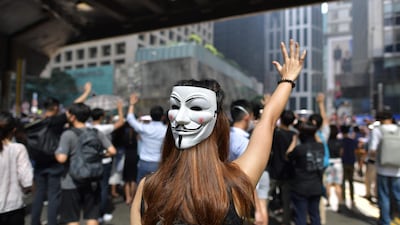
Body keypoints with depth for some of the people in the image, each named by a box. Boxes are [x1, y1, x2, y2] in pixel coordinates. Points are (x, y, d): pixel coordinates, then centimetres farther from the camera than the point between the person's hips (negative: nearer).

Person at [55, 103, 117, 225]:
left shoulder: (68, 134, -13)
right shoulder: (97, 133, -1)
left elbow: (62, 158, -22)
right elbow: (112, 151, -6)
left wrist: (56, 152, -1)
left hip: (72, 183, -3)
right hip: (92, 181, 4)